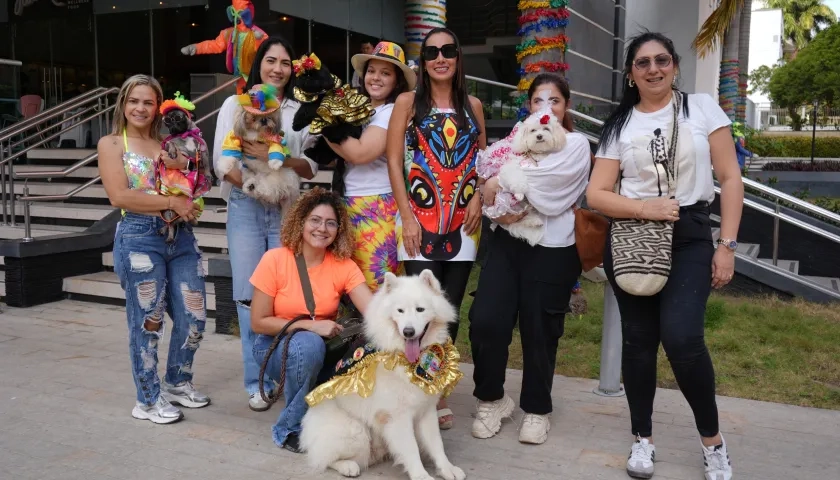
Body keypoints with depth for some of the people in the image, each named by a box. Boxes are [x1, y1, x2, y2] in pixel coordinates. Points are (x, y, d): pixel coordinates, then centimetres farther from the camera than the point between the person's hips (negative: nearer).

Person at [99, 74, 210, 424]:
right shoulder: (111, 144, 2)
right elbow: (119, 196, -11)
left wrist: (181, 167, -4)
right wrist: (172, 202, -12)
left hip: (181, 236, 5)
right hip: (139, 238, -5)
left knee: (194, 316, 6)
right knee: (147, 321, 2)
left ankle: (177, 382, 29)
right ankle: (149, 399, 18)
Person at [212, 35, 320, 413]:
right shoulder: (235, 104, 8)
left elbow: (311, 167, 4)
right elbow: (222, 160, -1)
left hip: (288, 209, 1)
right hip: (246, 208, -1)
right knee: (250, 296, 0)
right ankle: (256, 381, 8)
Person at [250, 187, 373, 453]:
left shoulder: (344, 266, -11)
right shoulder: (275, 260, -16)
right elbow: (258, 322, -13)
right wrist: (310, 326, -23)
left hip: (322, 349, 3)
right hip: (276, 345, -3)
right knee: (309, 344, -35)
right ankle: (290, 429, -12)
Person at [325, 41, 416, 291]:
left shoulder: (392, 112, -9)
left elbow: (359, 153, -21)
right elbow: (337, 156, 12)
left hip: (376, 209, -8)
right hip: (347, 206, 8)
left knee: (376, 286, -4)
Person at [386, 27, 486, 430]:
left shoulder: (472, 105, 12)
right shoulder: (408, 102, 3)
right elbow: (394, 162, -2)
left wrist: (478, 197, -4)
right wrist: (407, 217, -10)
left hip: (462, 223, 3)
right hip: (420, 219, -3)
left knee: (450, 309, 5)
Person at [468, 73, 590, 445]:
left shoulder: (576, 145, 2)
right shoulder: (517, 139, 17)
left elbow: (547, 180, -15)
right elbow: (490, 178, 6)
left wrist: (503, 182, -11)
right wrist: (500, 209, -13)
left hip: (550, 249, -3)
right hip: (506, 242, 4)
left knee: (539, 331, 4)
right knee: (485, 321, -6)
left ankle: (536, 409, 25)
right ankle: (491, 399, 17)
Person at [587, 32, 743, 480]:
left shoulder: (702, 107, 3)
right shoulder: (619, 124, 6)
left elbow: (730, 179, 1)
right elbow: (596, 194, 1)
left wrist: (727, 245, -5)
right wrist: (644, 208, -16)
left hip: (690, 240, -2)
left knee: (682, 338, -17)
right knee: (638, 339, 6)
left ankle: (712, 440, 7)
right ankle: (643, 439, 23)